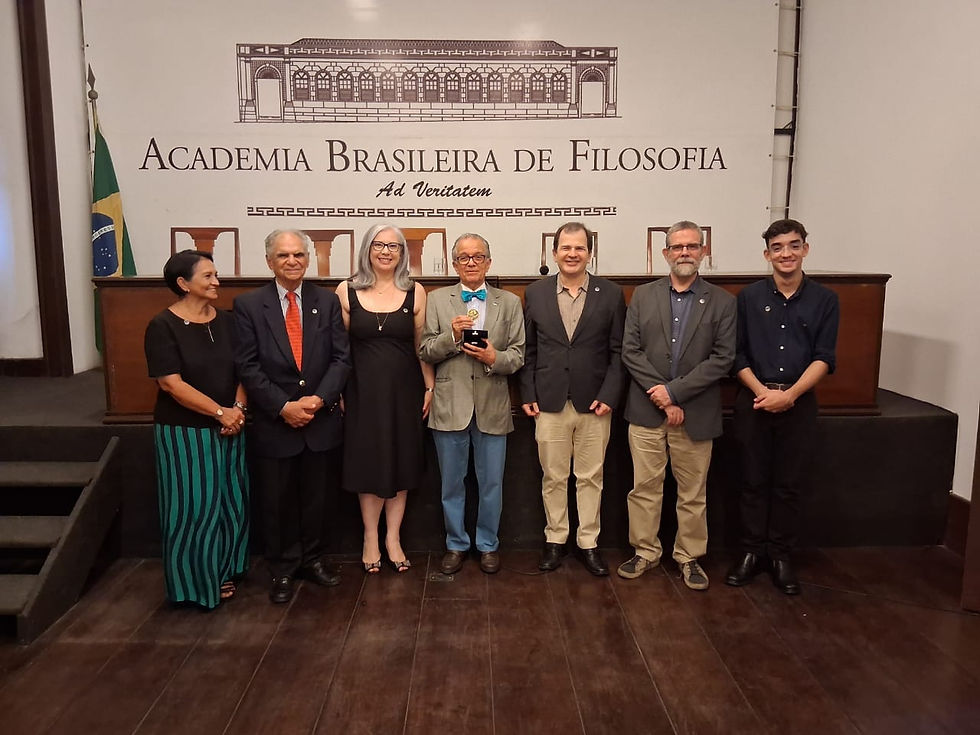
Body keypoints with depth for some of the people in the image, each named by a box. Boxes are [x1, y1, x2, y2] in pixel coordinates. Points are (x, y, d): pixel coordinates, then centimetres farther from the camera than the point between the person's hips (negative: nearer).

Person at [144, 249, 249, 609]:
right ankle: (194, 581, 21)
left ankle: (222, 571, 30)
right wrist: (220, 412, -18)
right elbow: (172, 383, -17)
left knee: (231, 502, 12)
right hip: (184, 432, -5)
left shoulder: (226, 321, 4)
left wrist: (238, 409, -10)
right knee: (193, 506, 3)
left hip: (229, 429, 6)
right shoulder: (163, 326, -12)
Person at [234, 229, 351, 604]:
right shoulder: (248, 305, -3)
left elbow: (341, 358, -1)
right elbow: (248, 366, -7)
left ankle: (312, 559, 34)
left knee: (316, 497, 14)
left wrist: (319, 398, -14)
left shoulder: (327, 301, 3)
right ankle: (283, 569, 28)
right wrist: (283, 407, -15)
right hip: (273, 422, -2)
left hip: (321, 420, 2)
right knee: (277, 501, 10)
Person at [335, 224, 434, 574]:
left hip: (404, 390, 1)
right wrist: (336, 391, -3)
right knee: (367, 463, 8)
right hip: (363, 391, -1)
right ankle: (370, 537, 24)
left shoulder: (415, 292, 1)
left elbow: (422, 345, 2)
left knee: (402, 463, 9)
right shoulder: (347, 291, -1)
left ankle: (393, 537, 24)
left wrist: (430, 387, -2)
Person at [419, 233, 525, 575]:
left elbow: (519, 354, 2)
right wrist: (452, 336, -16)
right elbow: (425, 351, 0)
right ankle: (456, 544, 29)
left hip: (492, 407, 0)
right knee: (451, 483, 12)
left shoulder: (509, 303, 6)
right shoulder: (438, 300, 5)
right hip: (450, 406, 0)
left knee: (492, 483, 10)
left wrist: (496, 358, -17)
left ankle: (487, 544, 29)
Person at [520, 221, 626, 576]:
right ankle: (555, 540, 25)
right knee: (553, 477, 10)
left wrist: (609, 395, -7)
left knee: (591, 477, 9)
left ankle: (588, 543, 23)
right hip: (549, 402, 1)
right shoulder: (535, 293, 5)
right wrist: (528, 395, 0)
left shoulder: (611, 294, 2)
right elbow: (528, 350, 6)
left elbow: (618, 351, 1)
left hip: (594, 402, 0)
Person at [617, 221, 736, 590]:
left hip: (695, 414, -1)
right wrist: (660, 397, -11)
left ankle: (689, 556, 27)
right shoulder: (643, 296, 5)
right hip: (646, 411, 1)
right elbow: (630, 351, -2)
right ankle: (645, 551, 25)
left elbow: (722, 359, -7)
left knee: (693, 493, 10)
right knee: (644, 487, 9)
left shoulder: (722, 302, 1)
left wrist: (674, 391, -14)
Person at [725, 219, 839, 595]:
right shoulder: (749, 297, 2)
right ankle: (752, 551, 20)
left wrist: (789, 395, -16)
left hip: (798, 403, 0)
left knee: (789, 484, 8)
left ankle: (780, 556, 21)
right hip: (754, 400, 0)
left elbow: (824, 357, -4)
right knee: (754, 481, 7)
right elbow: (737, 353, 1)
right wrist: (761, 391, -13)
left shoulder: (824, 300, 2)